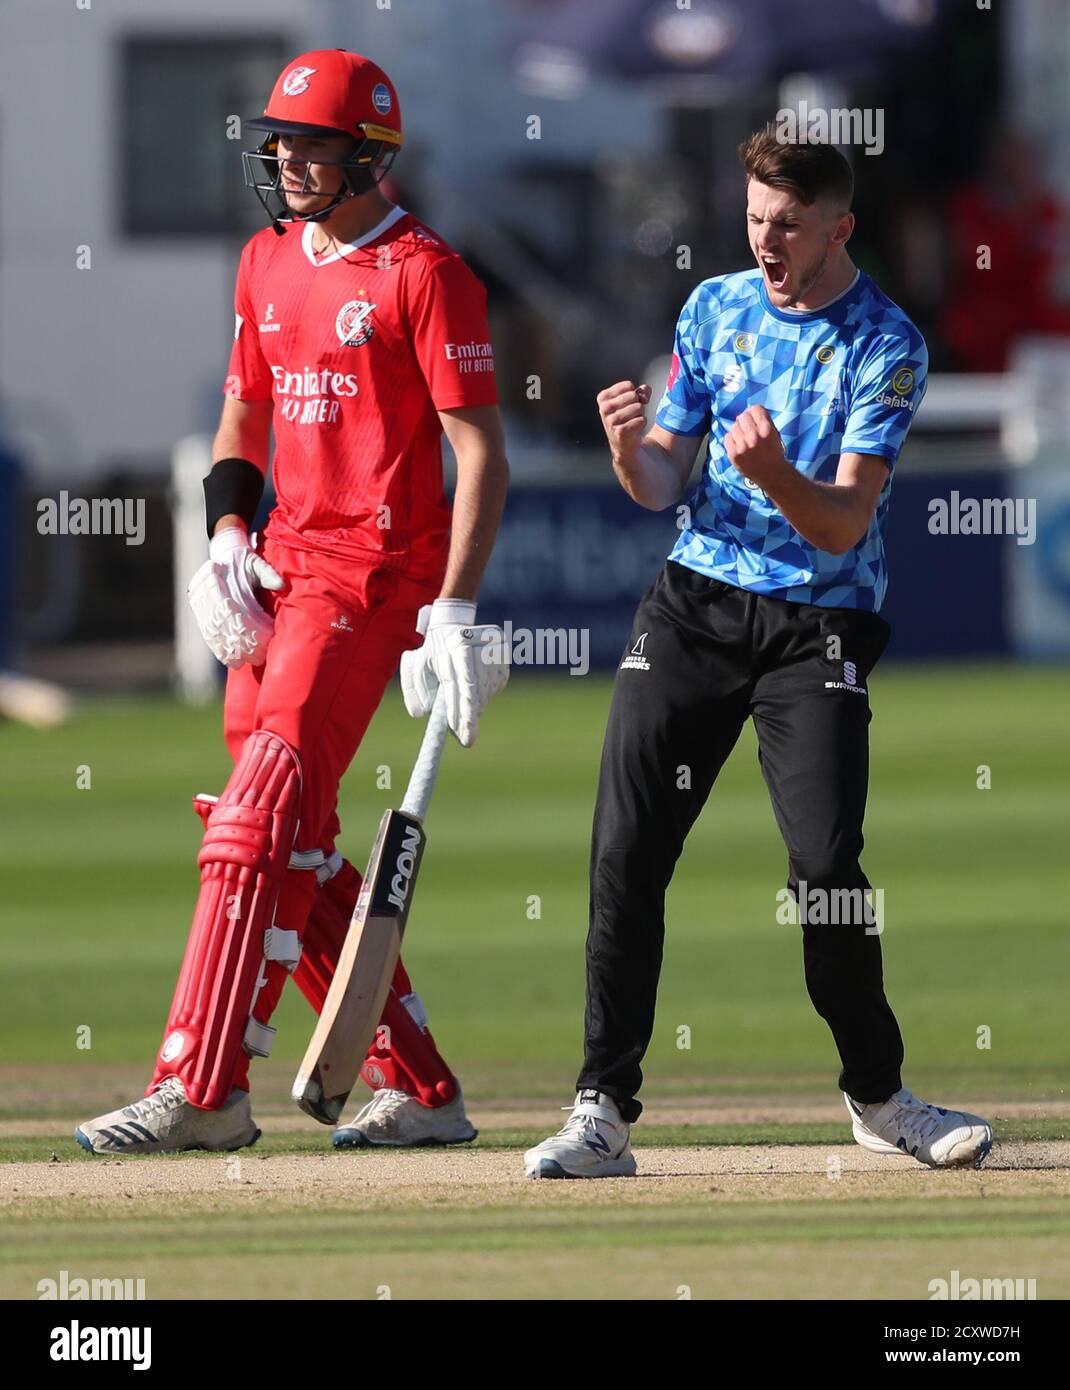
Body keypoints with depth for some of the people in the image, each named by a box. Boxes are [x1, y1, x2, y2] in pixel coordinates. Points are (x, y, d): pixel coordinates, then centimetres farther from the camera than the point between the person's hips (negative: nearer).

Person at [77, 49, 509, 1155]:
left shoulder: (423, 274, -8)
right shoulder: (269, 263, 15)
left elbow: (481, 452, -11)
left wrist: (456, 606, -20)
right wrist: (228, 533, 7)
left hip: (377, 571, -9)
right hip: (281, 568, 9)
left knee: (263, 822, -16)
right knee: (292, 841, 8)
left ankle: (201, 1091, -19)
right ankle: (417, 1089, 15)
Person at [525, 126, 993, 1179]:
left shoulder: (884, 344, -6)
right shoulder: (715, 308, 8)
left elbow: (844, 525, -15)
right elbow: (661, 486, 8)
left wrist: (775, 475, -35)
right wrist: (631, 446, -14)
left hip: (818, 623, -4)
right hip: (694, 606, 4)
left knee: (827, 866, -12)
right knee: (626, 851, -6)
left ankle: (877, 1094, 9)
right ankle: (604, 1111, -2)